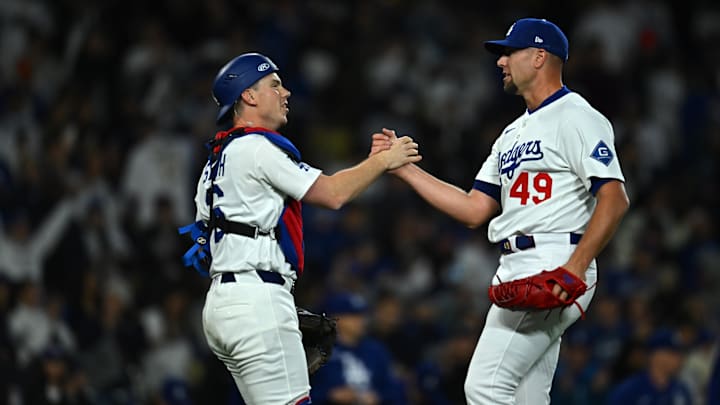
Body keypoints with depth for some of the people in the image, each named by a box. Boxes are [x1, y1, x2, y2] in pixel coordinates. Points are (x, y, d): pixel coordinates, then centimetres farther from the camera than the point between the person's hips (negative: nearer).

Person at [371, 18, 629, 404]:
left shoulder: (576, 118, -6)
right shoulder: (513, 133, 23)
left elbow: (614, 198, -17)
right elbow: (474, 210, 19)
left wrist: (576, 266, -27)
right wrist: (402, 167, 15)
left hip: (555, 267, -10)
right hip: (516, 271, 10)